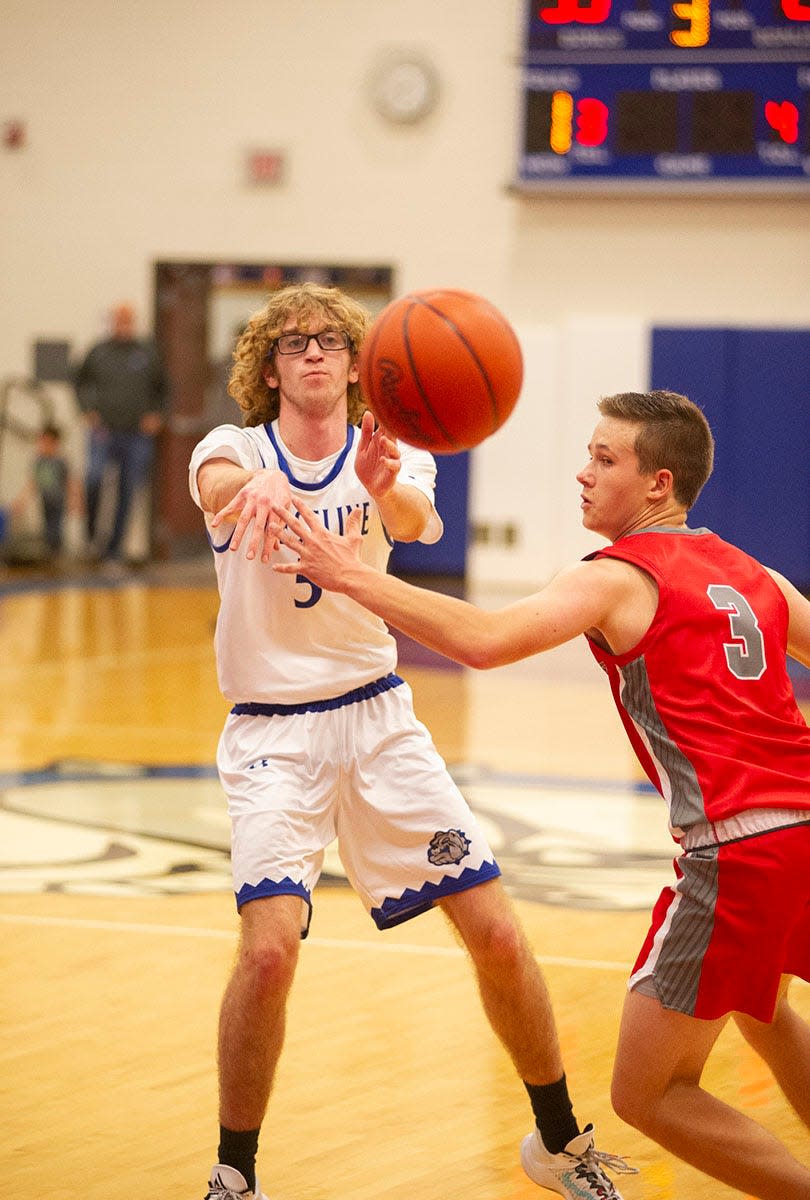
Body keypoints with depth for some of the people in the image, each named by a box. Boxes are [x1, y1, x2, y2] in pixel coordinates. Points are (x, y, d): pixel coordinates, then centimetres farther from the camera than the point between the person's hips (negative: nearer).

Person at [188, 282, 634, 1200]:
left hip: (377, 716, 2)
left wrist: (387, 488, -52)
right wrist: (254, 486, -58)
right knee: (270, 946, -22)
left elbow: (419, 522, -26)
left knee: (496, 931, -3)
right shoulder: (236, 450, -6)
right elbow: (217, 484, -32)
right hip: (271, 735, -2)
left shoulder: (387, 456, -2)